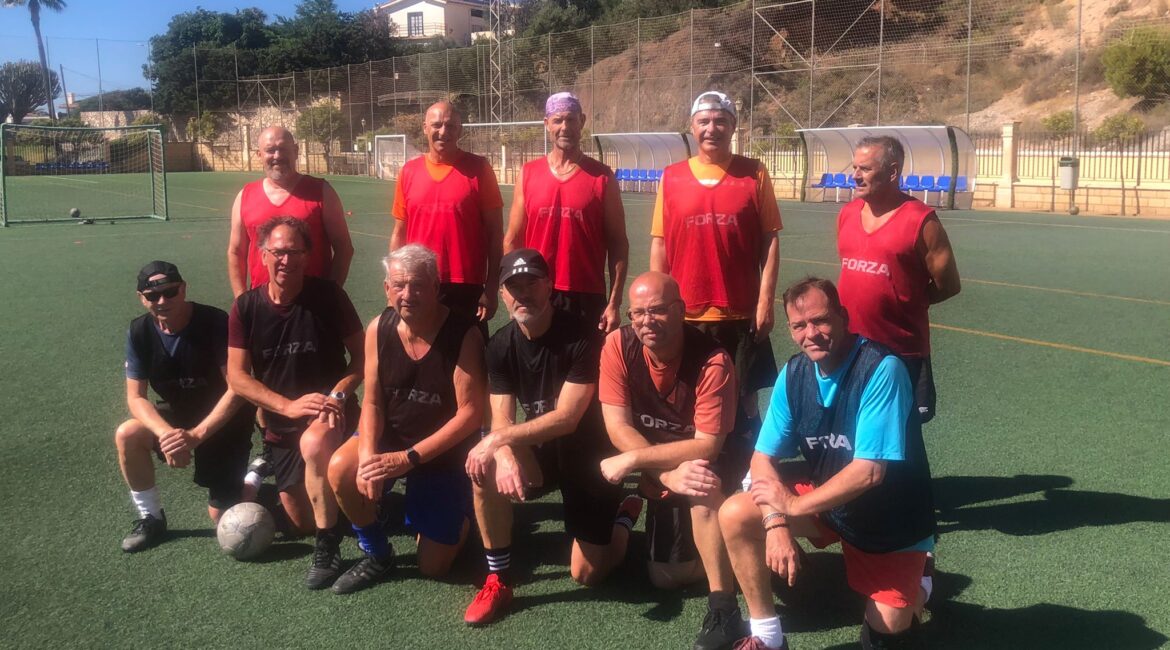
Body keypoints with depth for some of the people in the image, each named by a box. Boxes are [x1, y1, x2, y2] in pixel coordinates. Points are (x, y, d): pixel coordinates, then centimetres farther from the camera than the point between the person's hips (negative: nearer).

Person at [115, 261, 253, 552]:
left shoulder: (216, 323, -25)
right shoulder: (139, 331, -11)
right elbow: (135, 398, -13)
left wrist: (196, 435, -35)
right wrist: (166, 433, -32)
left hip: (224, 420, -4)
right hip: (177, 415, 4)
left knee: (222, 518, -7)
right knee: (127, 435, -27)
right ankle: (152, 519, -6)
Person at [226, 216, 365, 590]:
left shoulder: (328, 296, -12)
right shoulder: (246, 307, -6)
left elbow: (362, 356, -6)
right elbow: (237, 377, -8)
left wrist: (337, 394, -25)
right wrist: (290, 405, -22)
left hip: (329, 414, -3)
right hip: (280, 425, 4)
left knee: (313, 442, -40)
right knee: (301, 524, 8)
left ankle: (328, 549, -24)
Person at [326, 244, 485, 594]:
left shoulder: (463, 333, -22)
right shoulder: (379, 328, -10)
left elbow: (471, 413, -22)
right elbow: (372, 402, -5)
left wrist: (409, 458, -27)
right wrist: (368, 455, -23)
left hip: (443, 450, -3)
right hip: (390, 435, 3)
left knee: (433, 566, -3)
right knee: (340, 471, -29)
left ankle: (457, 515, 33)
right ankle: (377, 554, -1)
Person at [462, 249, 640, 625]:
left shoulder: (582, 337, -23)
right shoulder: (501, 346, -8)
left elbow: (566, 418, -28)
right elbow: (501, 421, -14)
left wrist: (497, 439, -33)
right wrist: (505, 455, -37)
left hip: (591, 453, -4)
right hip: (541, 450, 4)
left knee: (587, 575, -2)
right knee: (485, 469, -29)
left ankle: (625, 514, 31)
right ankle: (498, 580, -11)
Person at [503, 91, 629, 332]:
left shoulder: (602, 177, 1)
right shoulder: (528, 175, 5)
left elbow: (618, 244, 1)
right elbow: (512, 241, 8)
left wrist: (614, 303, -6)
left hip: (587, 299, -1)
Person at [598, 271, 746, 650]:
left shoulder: (712, 361, -29)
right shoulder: (618, 345, -18)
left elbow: (707, 446, -29)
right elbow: (617, 426, -19)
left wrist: (633, 460, -32)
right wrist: (669, 474, -30)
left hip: (709, 468, -4)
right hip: (659, 476, 5)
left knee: (703, 486, -39)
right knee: (665, 578, 6)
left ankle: (723, 609, -28)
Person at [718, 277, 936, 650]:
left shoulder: (881, 369, -28)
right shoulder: (794, 373, -9)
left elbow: (869, 471, -30)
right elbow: (764, 457, -7)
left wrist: (794, 506, -21)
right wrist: (776, 524, -24)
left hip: (892, 518, -4)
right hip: (825, 496, 5)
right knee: (735, 516, -14)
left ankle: (911, 585, 28)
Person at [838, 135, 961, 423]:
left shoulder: (921, 221, -12)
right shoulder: (846, 214, 6)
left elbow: (947, 285, -7)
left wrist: (906, 302, -2)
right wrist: (860, 303, 7)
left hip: (902, 353, -5)